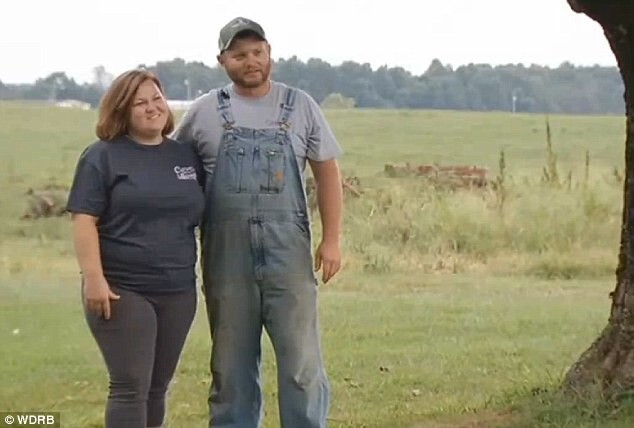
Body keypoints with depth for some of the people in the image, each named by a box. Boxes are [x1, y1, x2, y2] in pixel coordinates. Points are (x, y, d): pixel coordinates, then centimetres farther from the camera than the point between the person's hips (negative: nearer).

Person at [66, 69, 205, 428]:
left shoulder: (188, 156, 11)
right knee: (131, 387, -9)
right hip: (122, 290, -5)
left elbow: (206, 218, 18)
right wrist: (93, 277, -18)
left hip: (178, 290, 5)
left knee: (158, 387, 11)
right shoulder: (103, 156, -3)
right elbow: (84, 220, -9)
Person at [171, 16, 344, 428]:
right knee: (232, 362, 8)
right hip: (226, 254, 1)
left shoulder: (300, 106, 5)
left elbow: (327, 171, 7)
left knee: (301, 358, -1)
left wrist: (332, 239, -1)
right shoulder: (205, 112, 5)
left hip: (288, 251, 0)